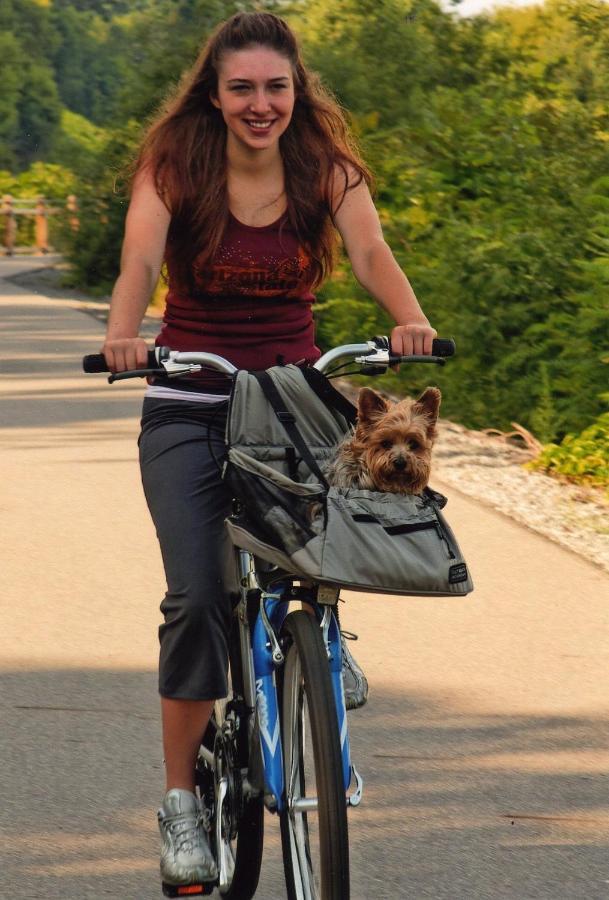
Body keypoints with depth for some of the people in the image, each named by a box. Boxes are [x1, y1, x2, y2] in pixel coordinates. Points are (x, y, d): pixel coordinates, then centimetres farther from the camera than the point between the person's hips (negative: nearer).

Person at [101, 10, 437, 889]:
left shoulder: (326, 170, -1)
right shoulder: (174, 166, -5)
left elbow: (371, 252, -17)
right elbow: (141, 258, -21)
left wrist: (410, 319, -39)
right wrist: (123, 333, -43)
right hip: (189, 410, -2)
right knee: (197, 597, -15)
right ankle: (181, 801, -4)